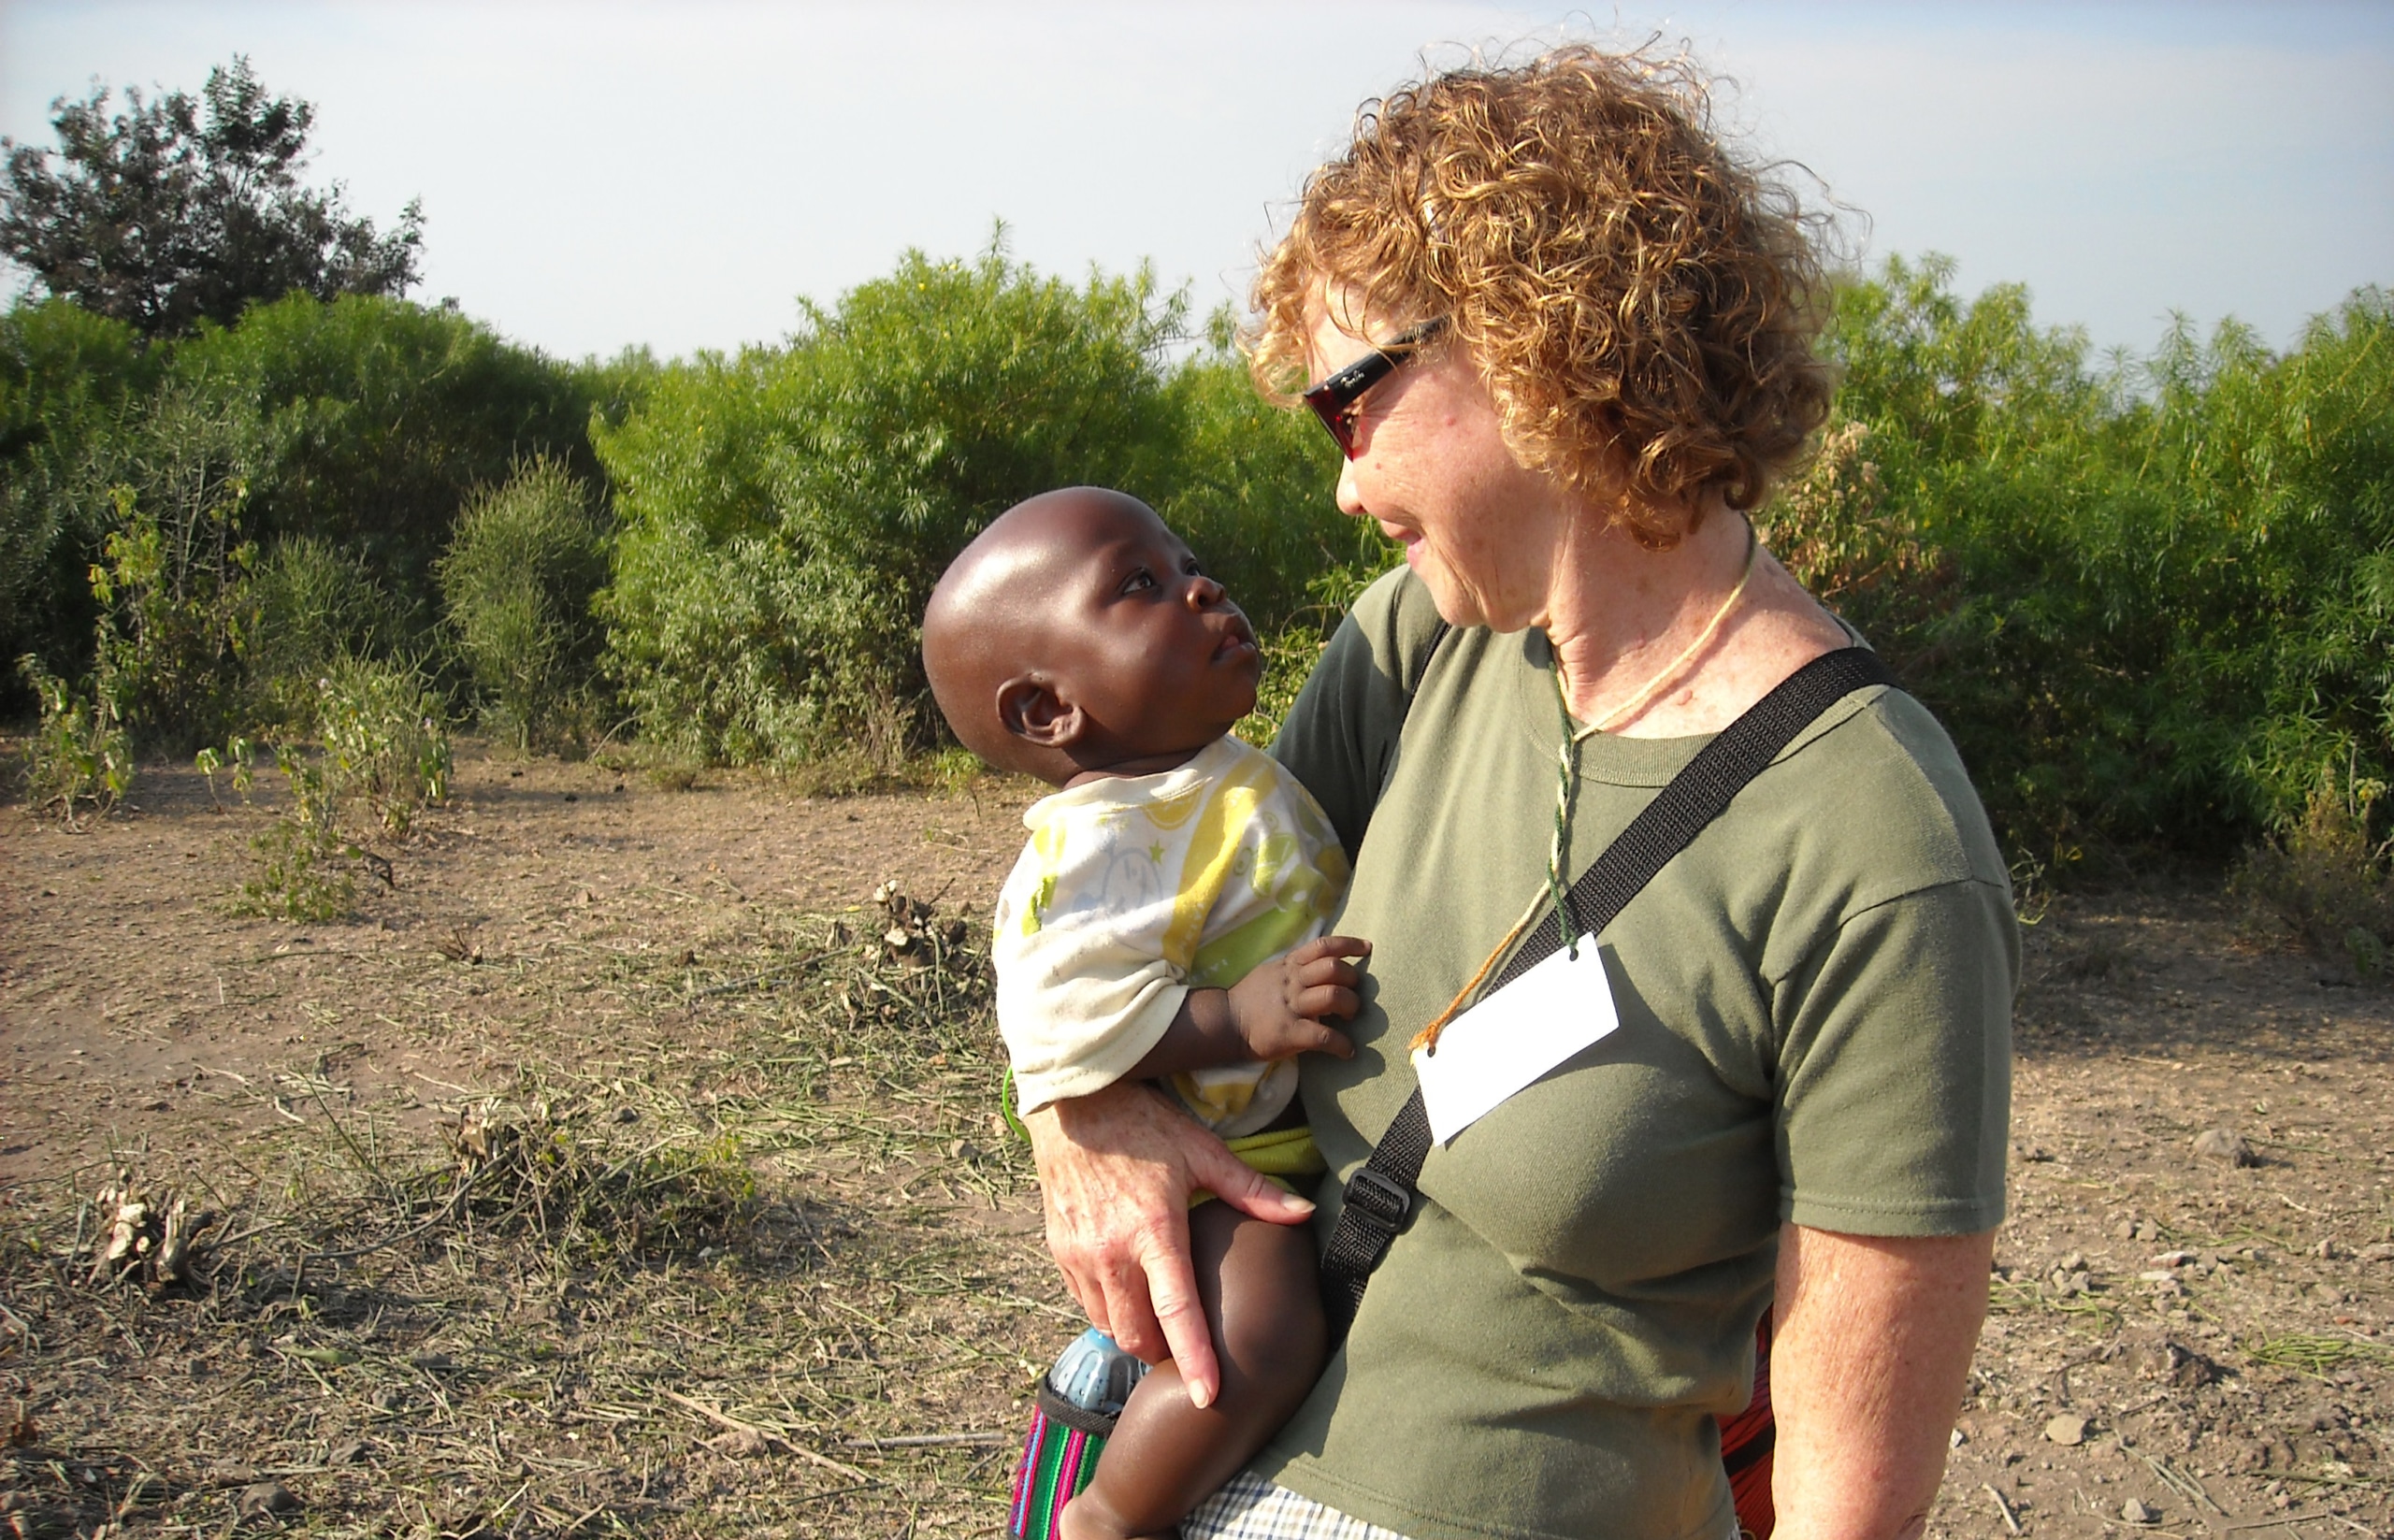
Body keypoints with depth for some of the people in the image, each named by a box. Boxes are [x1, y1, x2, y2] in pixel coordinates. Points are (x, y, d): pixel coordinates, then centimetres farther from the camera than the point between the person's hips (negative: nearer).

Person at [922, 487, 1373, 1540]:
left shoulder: (1228, 781, 8)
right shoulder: (1104, 843, -24)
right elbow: (1063, 1013, -32)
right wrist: (1240, 1015, -35)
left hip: (1306, 1131, 10)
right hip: (1216, 1153, -10)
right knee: (1257, 1345, -27)